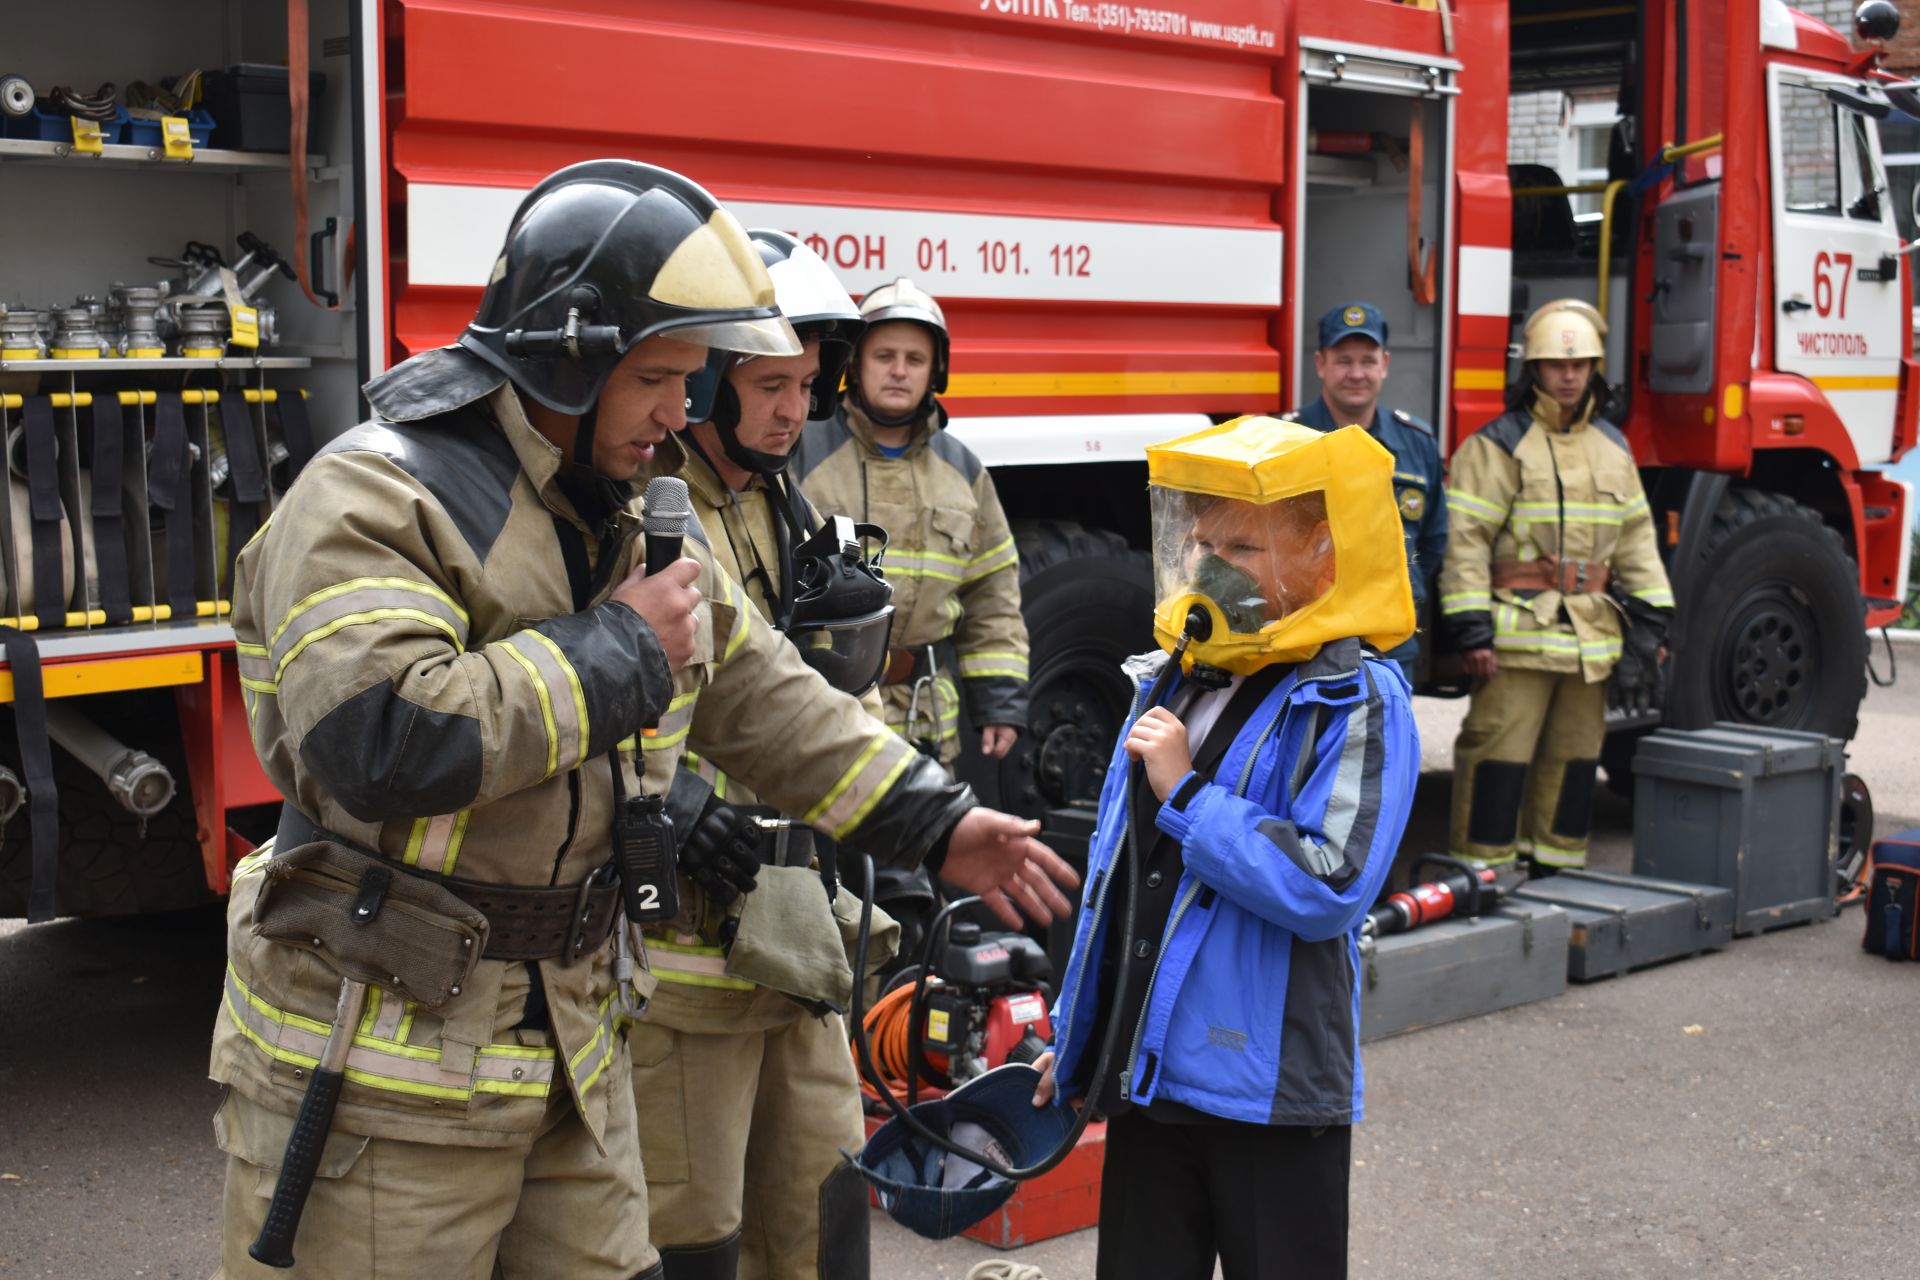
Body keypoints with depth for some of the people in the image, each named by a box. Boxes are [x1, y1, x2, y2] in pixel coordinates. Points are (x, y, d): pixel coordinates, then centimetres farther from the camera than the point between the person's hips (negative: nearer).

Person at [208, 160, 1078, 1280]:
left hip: (573, 1051, 8)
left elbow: (765, 698, 17)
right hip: (378, 1074, -8)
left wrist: (936, 823, 11)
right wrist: (619, 651, -21)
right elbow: (382, 738, -32)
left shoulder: (629, 524, 11)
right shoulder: (373, 498, -17)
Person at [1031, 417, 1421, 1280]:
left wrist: (1186, 793, -21)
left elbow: (1330, 889, -23)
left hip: (1271, 1088, -6)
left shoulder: (1356, 703, -12)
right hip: (1149, 1075, 7)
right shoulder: (1174, 679, 9)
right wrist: (1074, 1036, 20)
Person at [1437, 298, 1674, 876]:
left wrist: (1653, 620, 12)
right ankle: (1482, 869, 0)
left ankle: (1555, 861, 24)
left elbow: (1635, 537, 19)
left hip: (1589, 634, 7)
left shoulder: (1612, 447, 16)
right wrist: (1472, 628, -18)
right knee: (1499, 751, -8)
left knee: (1575, 754, 13)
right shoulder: (1498, 445, -5)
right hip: (1519, 630, -6)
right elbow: (1465, 540, -11)